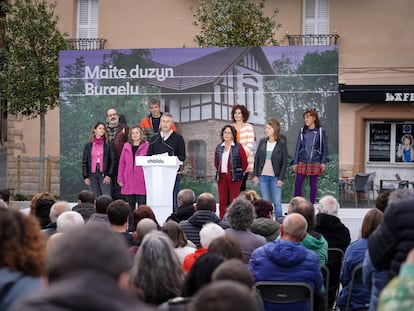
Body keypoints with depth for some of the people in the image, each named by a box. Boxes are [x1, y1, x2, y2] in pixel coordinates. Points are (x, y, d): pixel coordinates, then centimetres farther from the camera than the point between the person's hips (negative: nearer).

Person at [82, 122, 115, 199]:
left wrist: (109, 175, -8)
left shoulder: (108, 145, 4)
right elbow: (84, 162, 10)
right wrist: (85, 176, 1)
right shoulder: (88, 145, 10)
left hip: (104, 174, -2)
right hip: (92, 175, 2)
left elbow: (113, 160, 1)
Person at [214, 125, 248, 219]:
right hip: (221, 177, 4)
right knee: (222, 201, 5)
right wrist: (219, 171, 13)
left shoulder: (238, 147, -4)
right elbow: (215, 162, 20)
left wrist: (239, 172, 3)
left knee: (233, 200, -4)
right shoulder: (219, 147, 10)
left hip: (234, 177, -4)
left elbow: (244, 163, 0)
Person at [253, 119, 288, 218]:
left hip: (275, 177, -3)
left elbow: (284, 162, -3)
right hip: (263, 176, 3)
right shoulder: (262, 142, 5)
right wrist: (255, 175, 3)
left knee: (277, 203, -3)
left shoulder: (282, 144, -4)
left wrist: (281, 178, -9)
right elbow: (256, 158, 8)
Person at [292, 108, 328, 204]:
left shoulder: (320, 131, -1)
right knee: (297, 184, -2)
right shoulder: (302, 131, 6)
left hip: (315, 162, -2)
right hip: (302, 162, 2)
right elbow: (298, 147, 8)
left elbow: (324, 147, 2)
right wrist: (295, 162, 5)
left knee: (313, 185, 5)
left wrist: (323, 162, -4)